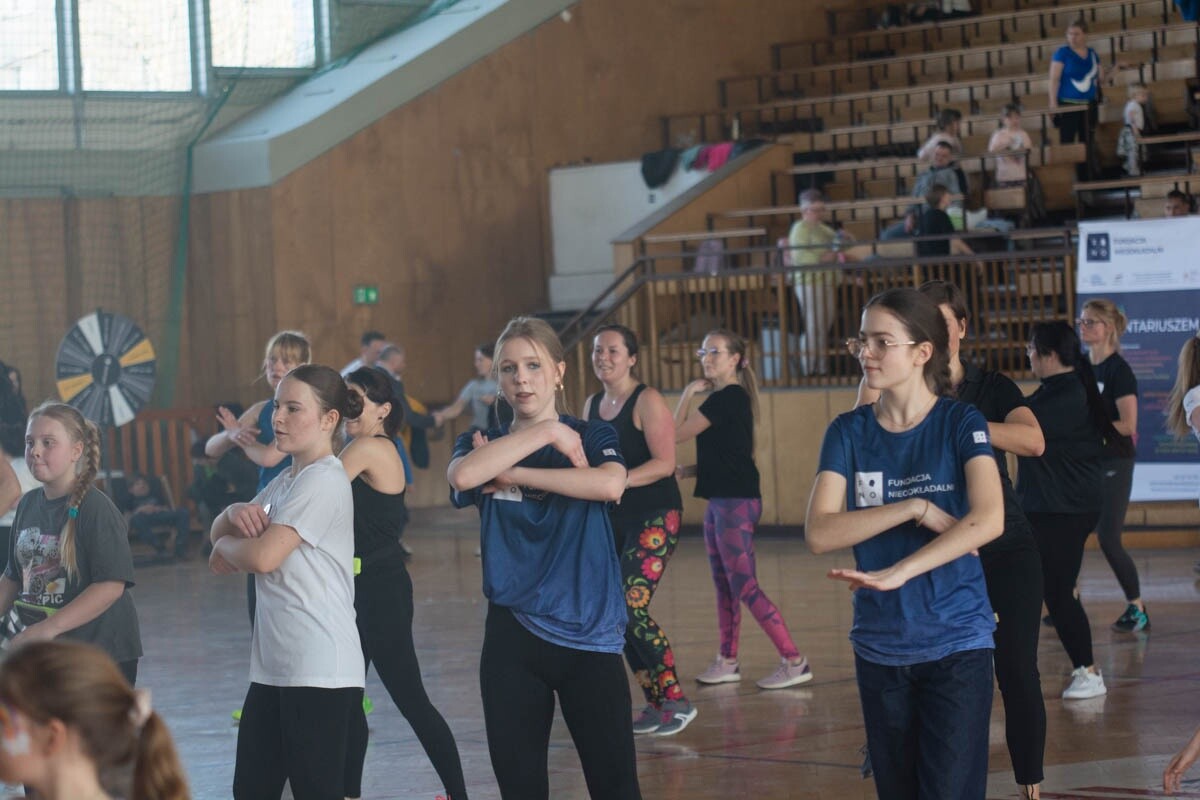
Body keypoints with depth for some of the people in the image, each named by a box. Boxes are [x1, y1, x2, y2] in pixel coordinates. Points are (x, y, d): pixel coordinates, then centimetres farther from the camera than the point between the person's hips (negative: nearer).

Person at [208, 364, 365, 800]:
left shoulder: (323, 482, -13)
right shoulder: (285, 481, 18)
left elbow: (263, 556, -21)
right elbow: (220, 534, 19)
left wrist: (226, 546, 1)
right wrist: (235, 514, -4)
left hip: (319, 670, -10)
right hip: (273, 666, 10)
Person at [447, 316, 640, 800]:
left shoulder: (592, 437, 4)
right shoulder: (482, 445, 7)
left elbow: (610, 484, -21)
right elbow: (462, 475, -19)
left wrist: (512, 474, -15)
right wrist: (546, 433, -17)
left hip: (590, 637, -2)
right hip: (511, 639, 2)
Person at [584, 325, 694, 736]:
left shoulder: (647, 401, -10)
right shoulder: (591, 405, 12)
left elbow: (664, 463, -18)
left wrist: (618, 480, -27)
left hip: (654, 517, -8)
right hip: (612, 519, 8)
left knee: (631, 606, -17)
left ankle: (676, 700, -8)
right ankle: (655, 702, 13)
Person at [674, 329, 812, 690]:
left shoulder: (728, 398, -14)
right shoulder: (727, 399, 16)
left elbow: (677, 434, -12)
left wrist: (688, 393, -1)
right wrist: (685, 470, 8)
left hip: (737, 502, -10)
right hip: (720, 501, 10)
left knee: (745, 587, -11)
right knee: (724, 586, 14)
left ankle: (794, 661, -12)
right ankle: (727, 662, 21)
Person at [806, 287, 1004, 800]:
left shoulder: (961, 424, -6)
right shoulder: (848, 432, 2)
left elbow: (989, 519, -22)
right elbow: (819, 533, -9)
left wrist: (898, 573, -30)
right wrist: (916, 509, -18)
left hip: (957, 645, -3)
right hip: (879, 648, 3)